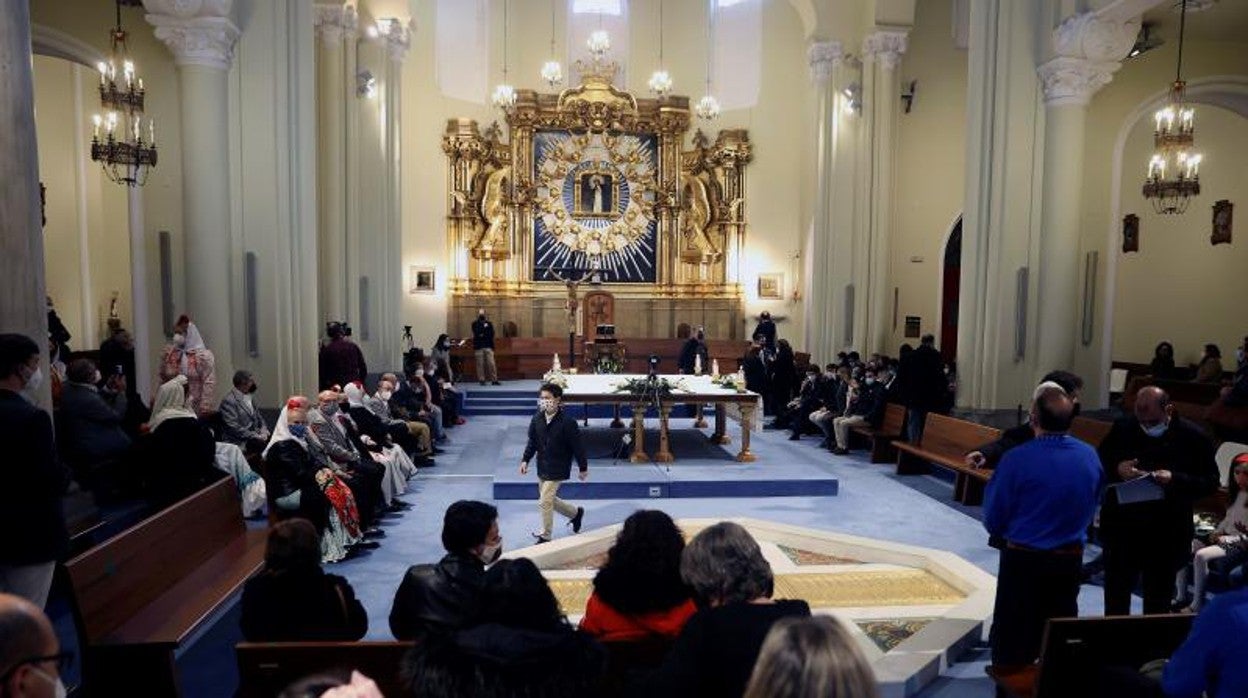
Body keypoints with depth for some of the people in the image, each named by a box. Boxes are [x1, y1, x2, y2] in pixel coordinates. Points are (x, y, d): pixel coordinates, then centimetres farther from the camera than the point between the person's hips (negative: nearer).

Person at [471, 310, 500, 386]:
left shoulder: (489, 324, 12)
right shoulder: (475, 324, 7)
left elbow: (491, 334, 2)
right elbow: (477, 333, -10)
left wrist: (483, 335, -8)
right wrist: (484, 327, -9)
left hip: (488, 347, 1)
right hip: (478, 347, -1)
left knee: (491, 363, -4)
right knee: (480, 364, 0)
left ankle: (494, 380, -4)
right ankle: (482, 380, 5)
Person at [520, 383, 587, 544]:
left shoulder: (567, 422, -20)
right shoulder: (537, 419, -4)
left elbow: (577, 446, -12)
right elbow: (532, 442, 8)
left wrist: (583, 467, -6)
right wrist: (525, 460, -1)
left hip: (557, 468, -7)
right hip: (542, 466, 7)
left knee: (544, 502, -8)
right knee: (550, 500, 18)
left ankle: (545, 536, 11)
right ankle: (576, 513, 42)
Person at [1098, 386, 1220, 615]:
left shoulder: (1193, 436, -8)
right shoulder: (1122, 429, -3)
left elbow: (1211, 481, -7)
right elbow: (1099, 463, 5)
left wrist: (1175, 479, -24)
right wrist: (1117, 469, -17)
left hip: (1167, 535, -1)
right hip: (1121, 527, 1)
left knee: (1158, 603, 15)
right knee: (1116, 598, 14)